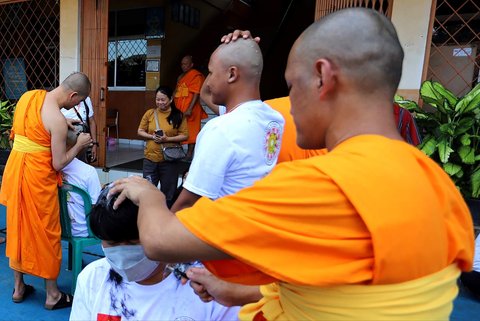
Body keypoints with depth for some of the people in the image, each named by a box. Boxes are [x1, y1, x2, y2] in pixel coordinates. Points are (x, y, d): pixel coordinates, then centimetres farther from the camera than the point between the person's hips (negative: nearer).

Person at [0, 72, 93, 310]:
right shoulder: (57, 120, -20)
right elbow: (58, 164, -16)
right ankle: (52, 295, 21)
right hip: (36, 176, -8)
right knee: (45, 232, 6)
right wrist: (79, 145, -3)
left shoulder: (28, 96, 4)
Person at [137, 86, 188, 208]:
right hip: (150, 158, 2)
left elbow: (184, 135, -6)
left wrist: (168, 139, -18)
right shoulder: (149, 113, 2)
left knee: (168, 191, 12)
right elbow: (140, 131, 7)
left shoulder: (178, 115, -4)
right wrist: (152, 137, -11)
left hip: (169, 159, -2)